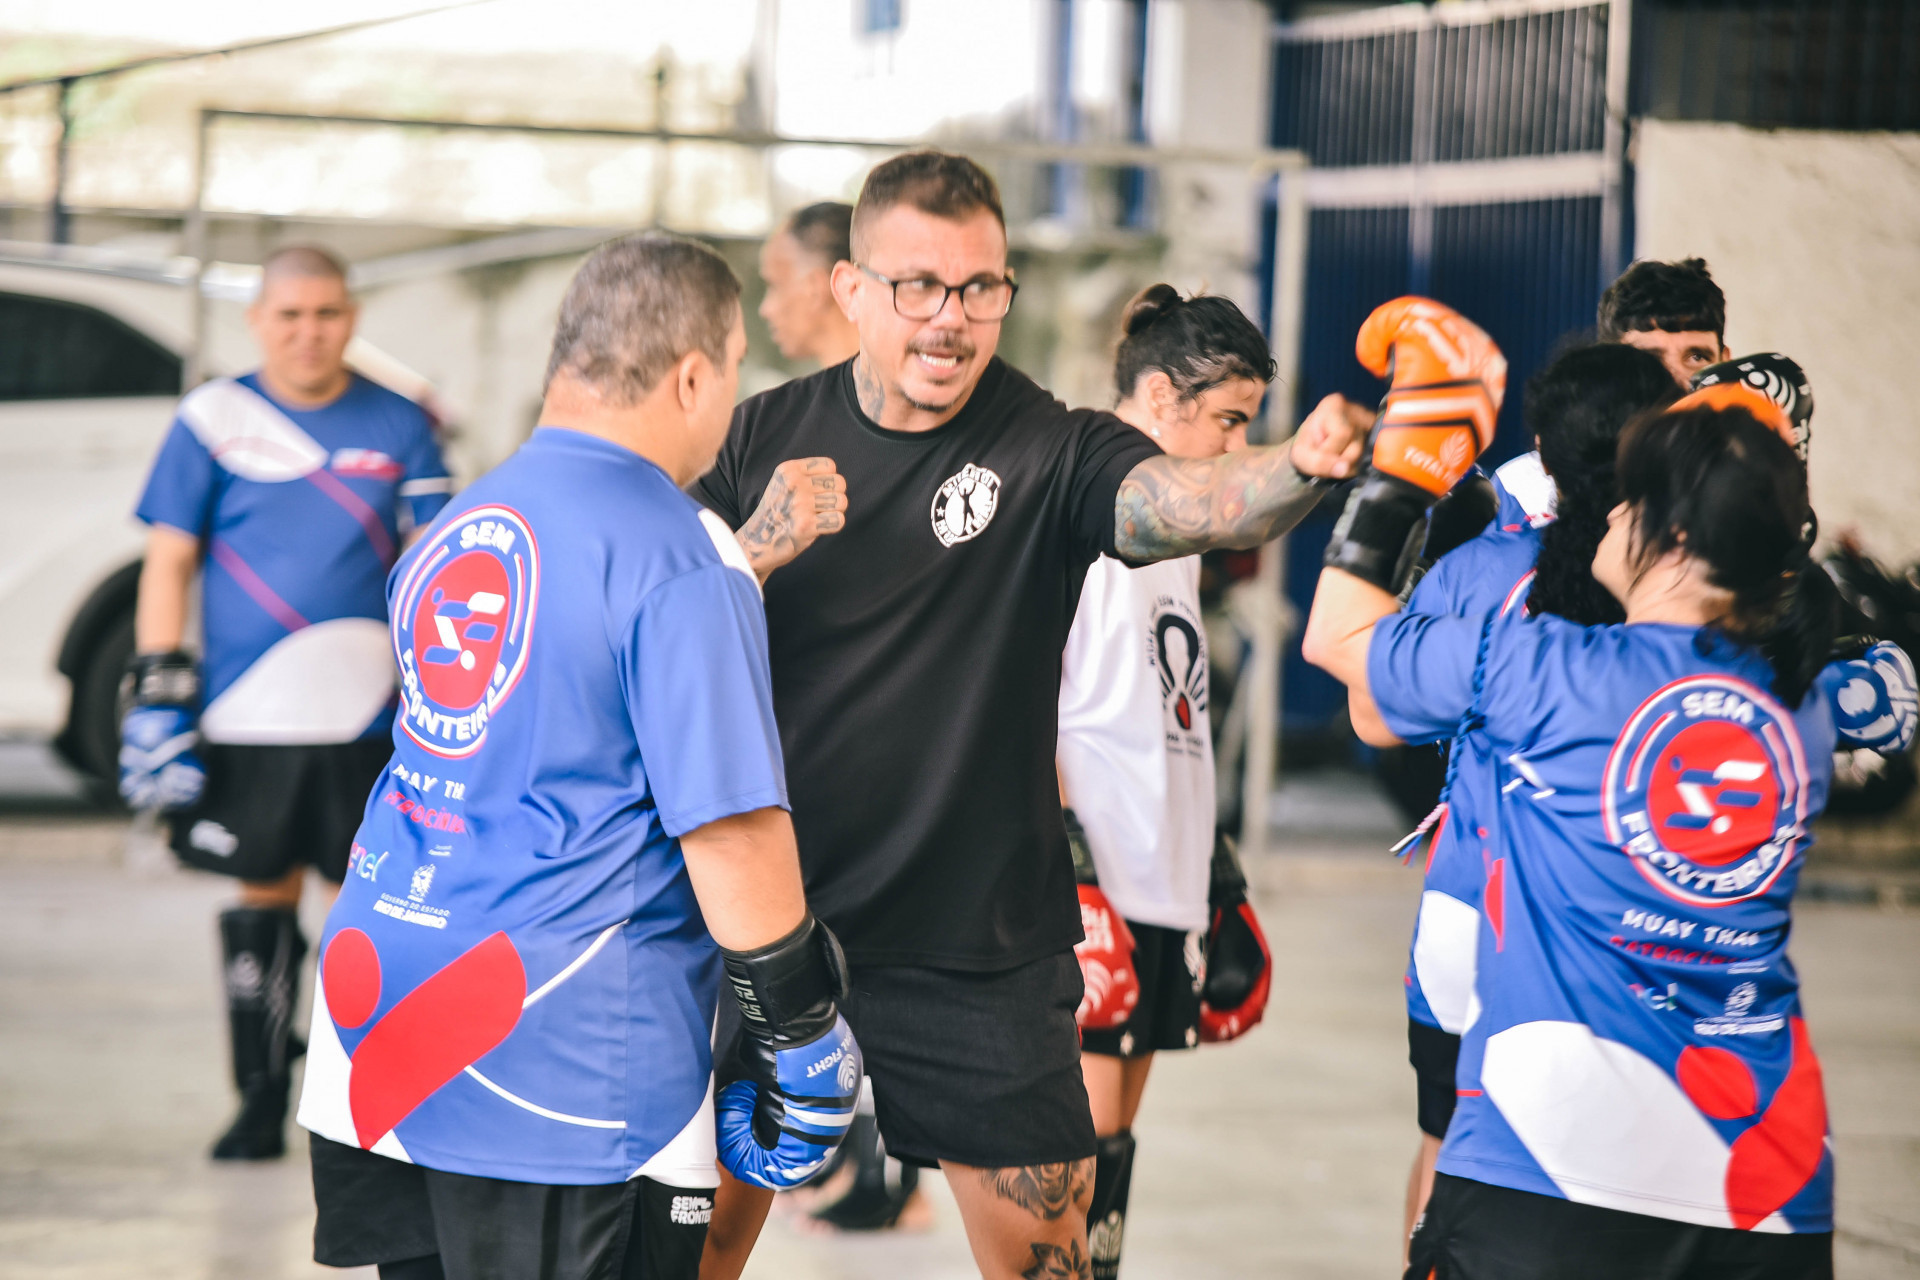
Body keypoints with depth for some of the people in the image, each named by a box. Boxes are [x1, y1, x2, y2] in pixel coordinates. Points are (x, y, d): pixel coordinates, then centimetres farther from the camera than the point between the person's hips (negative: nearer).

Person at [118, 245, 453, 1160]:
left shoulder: (398, 427, 5)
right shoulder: (214, 422, 1)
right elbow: (168, 562, 3)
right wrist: (157, 697, -4)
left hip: (367, 717, 1)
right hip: (246, 718, 0)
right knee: (263, 897, 6)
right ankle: (261, 1102, 15)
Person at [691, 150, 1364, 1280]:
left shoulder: (1051, 451, -8)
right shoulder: (772, 434, 0)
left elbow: (1189, 498, -28)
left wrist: (1300, 468, -50)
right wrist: (759, 548, -20)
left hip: (981, 944, -2)